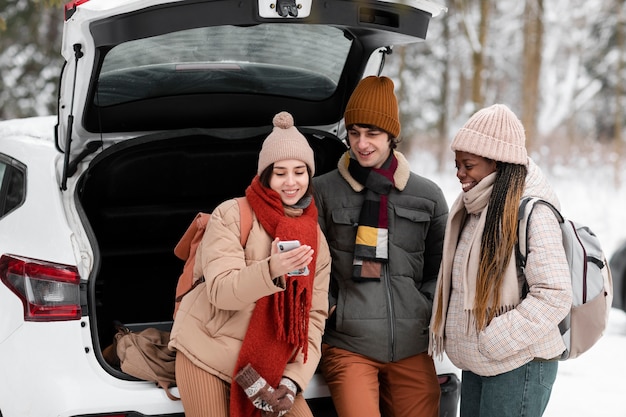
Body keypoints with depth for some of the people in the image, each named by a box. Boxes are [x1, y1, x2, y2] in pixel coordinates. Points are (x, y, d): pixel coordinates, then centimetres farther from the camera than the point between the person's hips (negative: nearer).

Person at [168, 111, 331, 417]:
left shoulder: (316, 239, 7)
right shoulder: (232, 215, -7)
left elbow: (314, 317, 4)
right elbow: (220, 291, -18)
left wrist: (293, 381, -9)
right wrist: (271, 270, -36)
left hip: (269, 366, 4)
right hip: (208, 357, -4)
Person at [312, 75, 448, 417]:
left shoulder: (428, 196, 9)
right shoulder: (324, 191, 2)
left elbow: (440, 267, 17)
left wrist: (424, 309, 5)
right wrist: (329, 307, -3)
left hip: (412, 347, 3)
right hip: (348, 343, -3)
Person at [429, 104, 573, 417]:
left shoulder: (532, 212, -18)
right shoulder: (471, 208, 10)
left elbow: (554, 296, -21)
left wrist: (491, 341, -20)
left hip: (518, 364, -8)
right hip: (476, 363, 8)